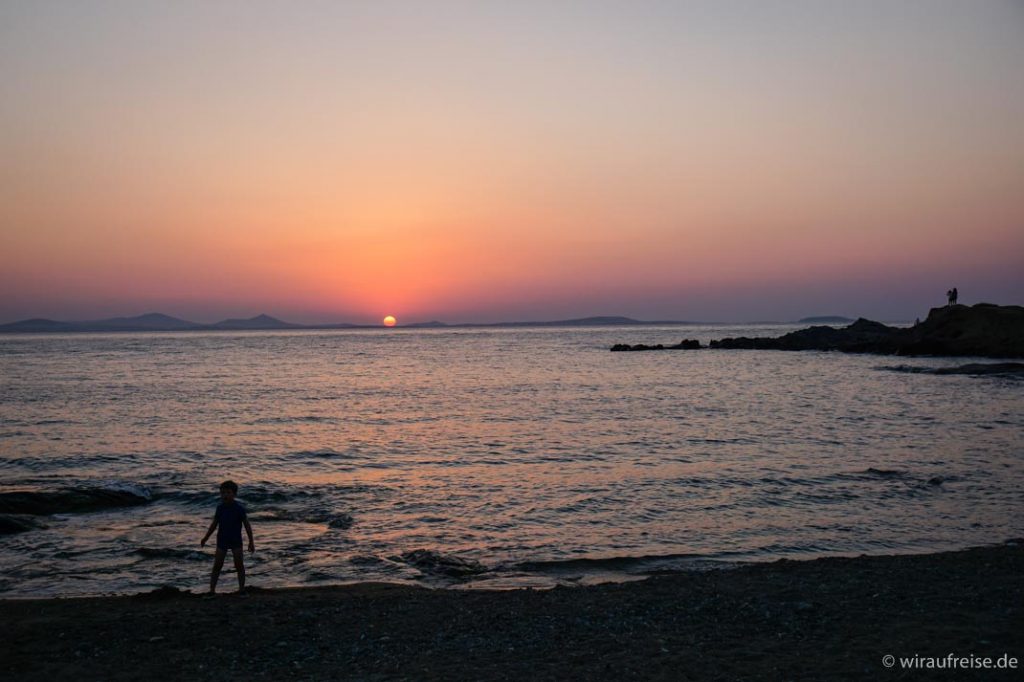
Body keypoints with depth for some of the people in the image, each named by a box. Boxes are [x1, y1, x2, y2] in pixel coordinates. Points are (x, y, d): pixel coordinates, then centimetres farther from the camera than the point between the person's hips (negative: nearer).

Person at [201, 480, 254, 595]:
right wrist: (205, 538, 12)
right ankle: (212, 591, 7)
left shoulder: (239, 509, -12)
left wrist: (251, 542, -6)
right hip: (222, 541, 2)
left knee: (239, 566, 1)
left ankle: (242, 590, 12)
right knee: (217, 566, 2)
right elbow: (214, 524, 10)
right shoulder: (220, 508, -3)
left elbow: (247, 526, -7)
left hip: (236, 541, -2)